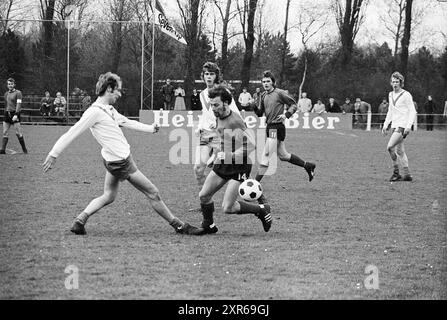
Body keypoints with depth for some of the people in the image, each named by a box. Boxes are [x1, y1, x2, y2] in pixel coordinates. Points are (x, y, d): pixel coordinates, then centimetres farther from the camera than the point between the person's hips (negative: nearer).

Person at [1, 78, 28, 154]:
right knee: (5, 132, 0)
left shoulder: (18, 93, -4)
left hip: (14, 114, -6)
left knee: (18, 133, -5)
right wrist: (6, 113, 17)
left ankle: (24, 149, 6)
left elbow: (18, 104, -12)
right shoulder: (6, 94, 15)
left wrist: (16, 114, -20)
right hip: (7, 113, 6)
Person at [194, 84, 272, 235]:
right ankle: (208, 226, 29)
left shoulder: (235, 122, -24)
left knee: (227, 208, -9)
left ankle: (261, 210, 10)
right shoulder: (219, 117, 3)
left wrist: (230, 156, -32)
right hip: (223, 163, 8)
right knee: (204, 195, 8)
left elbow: (251, 145, -32)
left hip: (239, 166, -8)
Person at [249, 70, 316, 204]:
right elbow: (260, 113, 16)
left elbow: (293, 105, -2)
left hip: (277, 127, -9)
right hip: (270, 127, 9)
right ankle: (308, 166, 35)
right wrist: (254, 106, -4)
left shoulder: (279, 93, -8)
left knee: (266, 155, -12)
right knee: (283, 155, 18)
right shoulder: (264, 96, 13)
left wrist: (286, 115, -17)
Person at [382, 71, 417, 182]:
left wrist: (408, 126, -17)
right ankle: (407, 174, 12)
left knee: (390, 147, -18)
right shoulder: (391, 95, 14)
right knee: (400, 151, 7)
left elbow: (412, 111, -9)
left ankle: (396, 172, -10)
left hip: (403, 125, -8)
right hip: (395, 126, 8)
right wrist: (385, 125, 18)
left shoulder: (406, 95, -7)